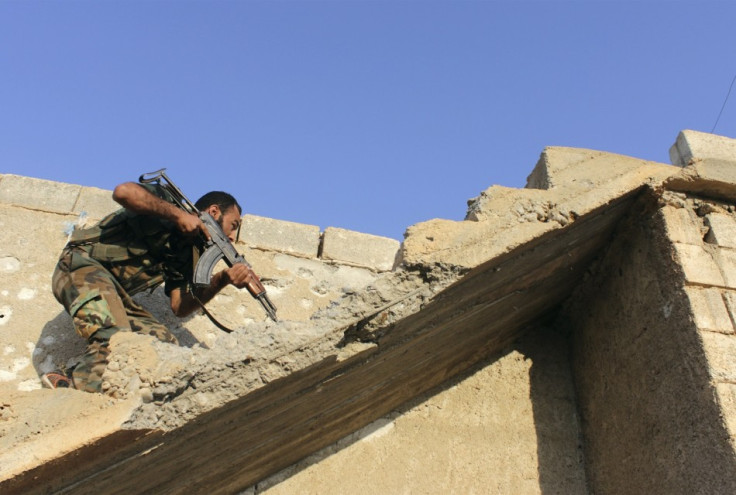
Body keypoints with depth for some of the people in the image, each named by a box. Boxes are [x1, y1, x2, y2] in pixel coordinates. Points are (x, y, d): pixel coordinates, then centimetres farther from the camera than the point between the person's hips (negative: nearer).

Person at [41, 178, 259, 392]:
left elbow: (179, 306, 0)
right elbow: (123, 191, -26)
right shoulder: (167, 204, -3)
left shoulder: (187, 252, 14)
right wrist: (178, 214, -19)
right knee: (115, 342, -30)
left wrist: (223, 279, -14)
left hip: (112, 294, 8)